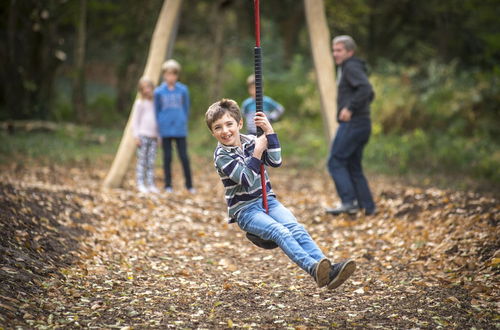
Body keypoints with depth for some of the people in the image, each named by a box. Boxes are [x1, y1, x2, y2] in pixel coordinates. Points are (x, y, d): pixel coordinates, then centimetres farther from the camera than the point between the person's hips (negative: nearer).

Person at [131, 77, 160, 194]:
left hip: (153, 137, 5)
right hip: (143, 136, -5)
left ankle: (151, 184, 4)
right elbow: (135, 121, -3)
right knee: (142, 161, -5)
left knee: (151, 162, 3)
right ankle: (140, 184, -3)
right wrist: (136, 136, -10)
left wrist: (158, 136, 16)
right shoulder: (140, 103, -1)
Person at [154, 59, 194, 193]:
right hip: (165, 130, 0)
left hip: (180, 130, 0)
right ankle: (168, 185, 12)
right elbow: (157, 111, 7)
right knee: (167, 158, 5)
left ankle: (189, 185, 10)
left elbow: (186, 109, 10)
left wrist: (184, 122, 6)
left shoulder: (183, 90, 3)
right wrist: (159, 127, 4)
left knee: (184, 157, 0)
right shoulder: (159, 92, 2)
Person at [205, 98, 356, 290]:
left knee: (296, 228, -22)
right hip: (245, 209, -5)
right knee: (279, 232, -32)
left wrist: (269, 132, -11)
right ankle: (313, 269, -51)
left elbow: (275, 162, -7)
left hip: (268, 200, 5)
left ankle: (329, 270, -38)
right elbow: (247, 180, -18)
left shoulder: (251, 141, 8)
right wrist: (257, 152, -20)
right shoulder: (221, 156, -7)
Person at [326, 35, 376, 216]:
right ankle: (367, 206, 11)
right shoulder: (347, 68, 21)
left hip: (352, 124, -10)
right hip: (361, 125, 10)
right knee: (353, 166, 12)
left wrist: (350, 108, -24)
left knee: (335, 162, -8)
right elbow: (370, 94, 31)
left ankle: (348, 202, -13)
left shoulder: (351, 67, -9)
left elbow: (365, 89, -26)